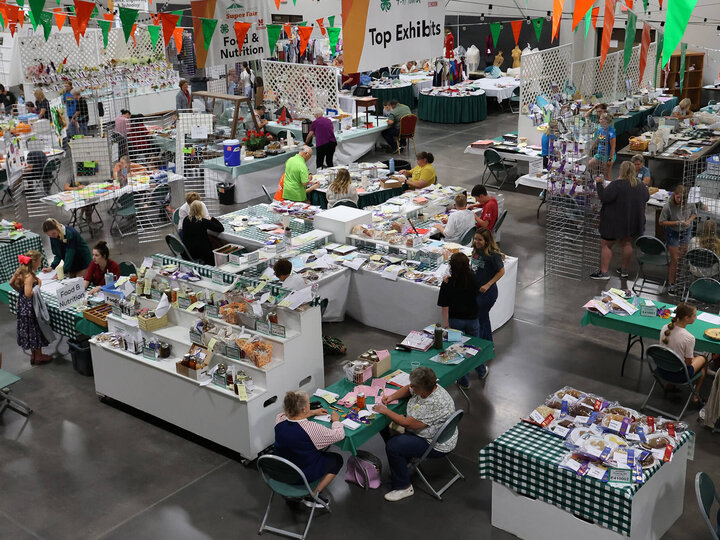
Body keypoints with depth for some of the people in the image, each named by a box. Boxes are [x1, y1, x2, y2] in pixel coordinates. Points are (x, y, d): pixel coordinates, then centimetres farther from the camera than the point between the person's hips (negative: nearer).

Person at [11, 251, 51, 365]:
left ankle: (34, 354, 34)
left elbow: (11, 283, 12)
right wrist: (38, 286, -23)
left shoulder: (20, 271, -2)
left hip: (22, 304, 9)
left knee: (29, 329, 20)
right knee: (35, 329, 7)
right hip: (30, 307, -9)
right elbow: (28, 294, -35)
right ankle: (38, 357, 20)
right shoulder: (30, 276, -28)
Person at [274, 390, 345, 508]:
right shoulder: (312, 428, -31)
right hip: (304, 475, -6)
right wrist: (336, 420, 0)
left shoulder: (279, 419, -14)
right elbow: (339, 435, -18)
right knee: (337, 459, 16)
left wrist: (313, 412, 15)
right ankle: (312, 496, 12)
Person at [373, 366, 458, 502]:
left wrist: (385, 411, -21)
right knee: (385, 427, 9)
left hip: (435, 444, -10)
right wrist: (391, 397, -3)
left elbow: (408, 423, -31)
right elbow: (407, 389, 13)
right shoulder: (427, 388, -9)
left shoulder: (435, 404, -36)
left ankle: (403, 487, -4)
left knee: (392, 446, -21)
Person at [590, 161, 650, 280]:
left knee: (605, 245, 2)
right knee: (627, 244, 19)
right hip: (632, 222, 7)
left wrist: (599, 184, -15)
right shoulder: (641, 185, 1)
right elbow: (646, 197, 17)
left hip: (615, 221, -7)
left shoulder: (617, 184, -22)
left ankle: (604, 272, -1)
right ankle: (624, 270, 27)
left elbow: (604, 198, -25)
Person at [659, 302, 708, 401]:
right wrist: (691, 359, 6)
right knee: (703, 358, 22)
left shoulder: (665, 328, -12)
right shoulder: (689, 338, -29)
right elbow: (688, 363, -18)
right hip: (678, 375, -6)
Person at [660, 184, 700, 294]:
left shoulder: (690, 203, -15)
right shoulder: (668, 206, -25)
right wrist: (677, 223, -25)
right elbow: (661, 222, -15)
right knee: (675, 259, -1)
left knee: (683, 258, 8)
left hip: (686, 232, 3)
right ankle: (671, 284, 11)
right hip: (673, 233, -3)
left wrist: (689, 221, -15)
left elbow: (694, 213, 6)